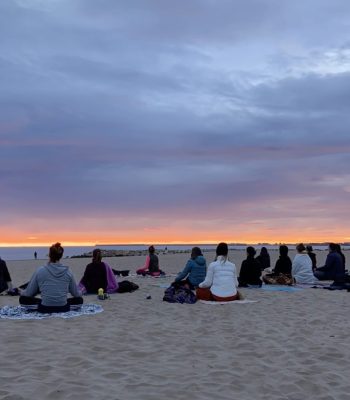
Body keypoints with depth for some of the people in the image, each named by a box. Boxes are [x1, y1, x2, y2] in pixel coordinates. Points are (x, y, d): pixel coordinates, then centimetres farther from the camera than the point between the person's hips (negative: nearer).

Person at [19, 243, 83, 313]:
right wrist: (80, 292, 29)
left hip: (45, 308, -1)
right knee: (79, 299, 30)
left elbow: (29, 293, 0)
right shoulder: (67, 271, -6)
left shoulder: (40, 271, -10)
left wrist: (22, 292, 24)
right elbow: (76, 294, 5)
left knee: (23, 298, 20)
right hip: (63, 308, 1)